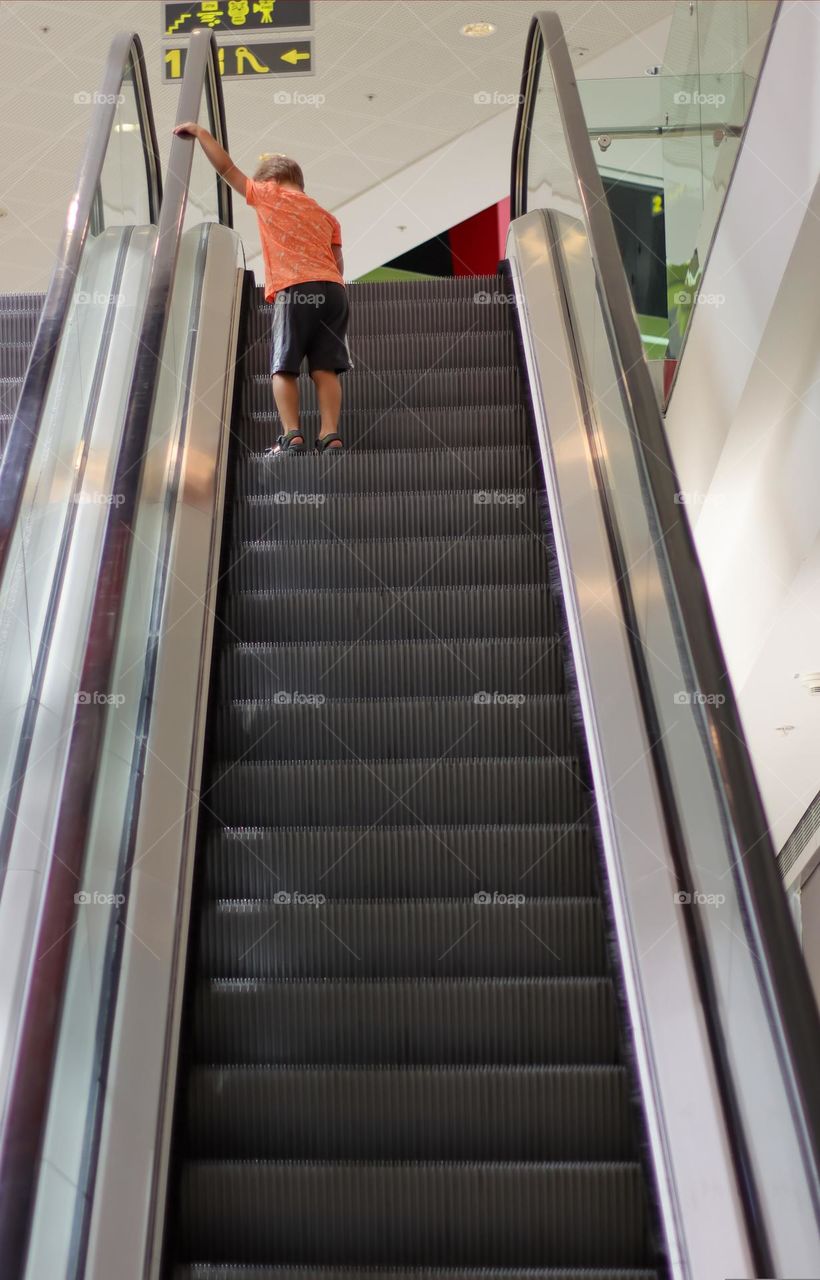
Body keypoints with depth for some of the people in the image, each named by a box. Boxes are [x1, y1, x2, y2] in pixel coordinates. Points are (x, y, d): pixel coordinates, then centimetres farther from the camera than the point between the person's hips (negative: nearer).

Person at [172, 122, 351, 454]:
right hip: (334, 289, 5)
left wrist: (200, 132, 33)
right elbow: (337, 264, 18)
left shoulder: (270, 195, 16)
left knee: (283, 368, -2)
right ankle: (330, 435, -12)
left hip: (296, 290, -4)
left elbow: (226, 168, 22)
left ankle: (292, 436, -14)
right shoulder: (327, 216, 28)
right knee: (325, 369, -1)